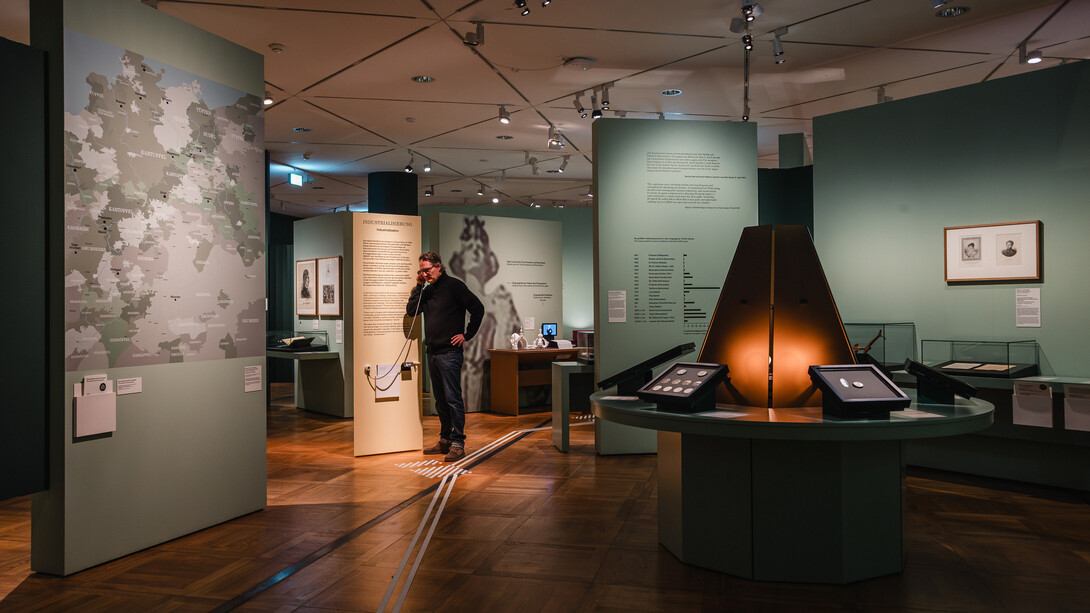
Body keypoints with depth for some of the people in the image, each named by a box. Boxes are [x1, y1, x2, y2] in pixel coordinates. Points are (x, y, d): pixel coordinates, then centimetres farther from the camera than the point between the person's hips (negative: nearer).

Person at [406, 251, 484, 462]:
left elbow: (478, 309, -7)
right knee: (440, 399, 13)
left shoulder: (454, 286, -5)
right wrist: (418, 286, 2)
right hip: (432, 352, 8)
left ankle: (458, 444, -5)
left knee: (453, 399, -8)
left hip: (449, 352, -8)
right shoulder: (428, 290, 15)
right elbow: (411, 311, 8)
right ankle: (445, 440, 22)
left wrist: (467, 335, -8)